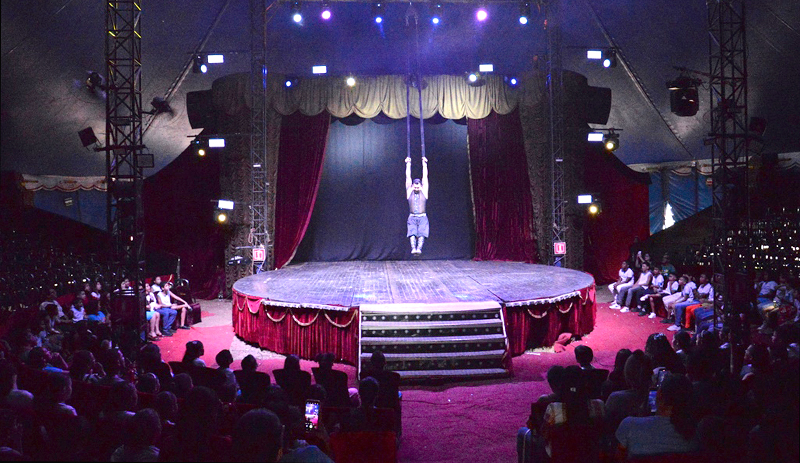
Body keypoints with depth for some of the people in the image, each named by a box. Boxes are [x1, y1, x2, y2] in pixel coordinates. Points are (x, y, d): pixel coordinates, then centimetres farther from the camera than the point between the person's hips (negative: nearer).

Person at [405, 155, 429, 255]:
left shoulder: (424, 192, 10)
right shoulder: (409, 192, 11)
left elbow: (425, 177, 11)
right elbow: (408, 177, 12)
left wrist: (424, 163, 12)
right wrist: (408, 164, 13)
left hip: (422, 217, 0)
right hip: (412, 217, 0)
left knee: (421, 233, -18)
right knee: (412, 233, -18)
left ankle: (419, 248, -34)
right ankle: (413, 248, -34)